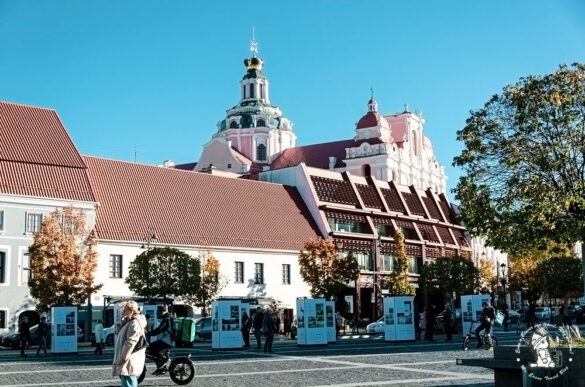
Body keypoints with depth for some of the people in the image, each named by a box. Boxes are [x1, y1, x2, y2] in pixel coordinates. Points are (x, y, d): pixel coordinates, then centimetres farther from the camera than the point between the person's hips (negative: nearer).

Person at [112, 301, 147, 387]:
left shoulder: (135, 323, -13)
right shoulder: (129, 323, 20)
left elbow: (130, 344, -19)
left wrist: (120, 360, -18)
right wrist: (122, 323, 8)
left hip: (129, 363, -11)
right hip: (127, 364, 11)